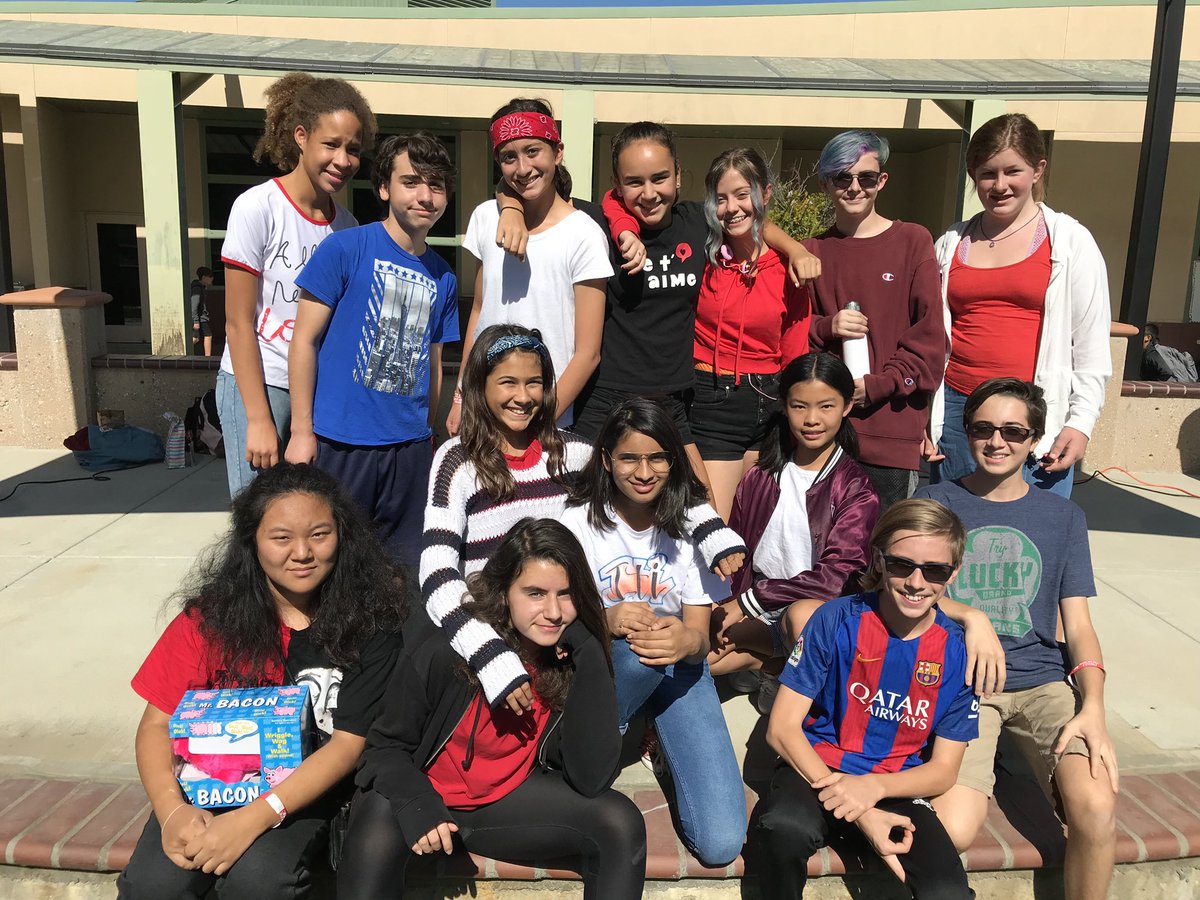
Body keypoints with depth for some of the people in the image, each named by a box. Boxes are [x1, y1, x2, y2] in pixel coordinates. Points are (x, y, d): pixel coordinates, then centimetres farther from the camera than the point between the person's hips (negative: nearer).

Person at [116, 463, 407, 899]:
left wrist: (253, 819, -24)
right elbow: (158, 723, -1)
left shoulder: (369, 622, -9)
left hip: (307, 791, -2)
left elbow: (349, 743, -13)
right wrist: (173, 811, -19)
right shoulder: (212, 617, -3)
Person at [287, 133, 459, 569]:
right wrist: (301, 430, -9)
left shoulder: (442, 276, 10)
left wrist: (430, 440, 14)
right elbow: (305, 339, -6)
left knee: (406, 570, 10)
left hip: (411, 448, 4)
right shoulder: (345, 248, -5)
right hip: (340, 441, -4)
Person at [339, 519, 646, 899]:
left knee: (621, 822, -17)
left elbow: (591, 779, -22)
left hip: (506, 797, 3)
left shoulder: (579, 657, -14)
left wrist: (588, 657, -27)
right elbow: (387, 745, -9)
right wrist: (417, 807, -30)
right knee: (374, 846, -35)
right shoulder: (444, 647, -22)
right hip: (420, 790, -3)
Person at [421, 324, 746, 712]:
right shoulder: (457, 461, -6)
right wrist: (494, 661, -29)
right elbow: (438, 572, -16)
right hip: (488, 627, -4)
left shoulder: (566, 451, 5)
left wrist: (716, 534, -5)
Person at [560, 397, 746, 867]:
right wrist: (606, 621, -35)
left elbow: (700, 633, -6)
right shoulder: (579, 524, -6)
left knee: (722, 843, -16)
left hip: (676, 671, 1)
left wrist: (686, 641, -33)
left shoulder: (689, 524, -2)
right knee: (641, 648, -40)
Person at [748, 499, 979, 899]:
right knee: (782, 827, -35)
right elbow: (782, 728, -11)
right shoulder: (837, 620, -10)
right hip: (817, 770, -1)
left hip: (896, 789, 2)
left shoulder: (958, 654, -3)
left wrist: (873, 787, -19)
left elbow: (943, 770, 2)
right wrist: (859, 814, -19)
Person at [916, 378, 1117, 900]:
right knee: (951, 832, -24)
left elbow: (1079, 626, 9)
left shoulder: (1063, 517, 14)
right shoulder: (936, 504, 7)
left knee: (1096, 808, -25)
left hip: (1042, 678, 2)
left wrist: (1093, 705, -8)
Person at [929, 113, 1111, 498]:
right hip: (955, 412, 3)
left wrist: (1081, 422, -6)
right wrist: (922, 417, 11)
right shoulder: (950, 244, 12)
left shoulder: (1071, 241, 4)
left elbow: (1092, 347, 3)